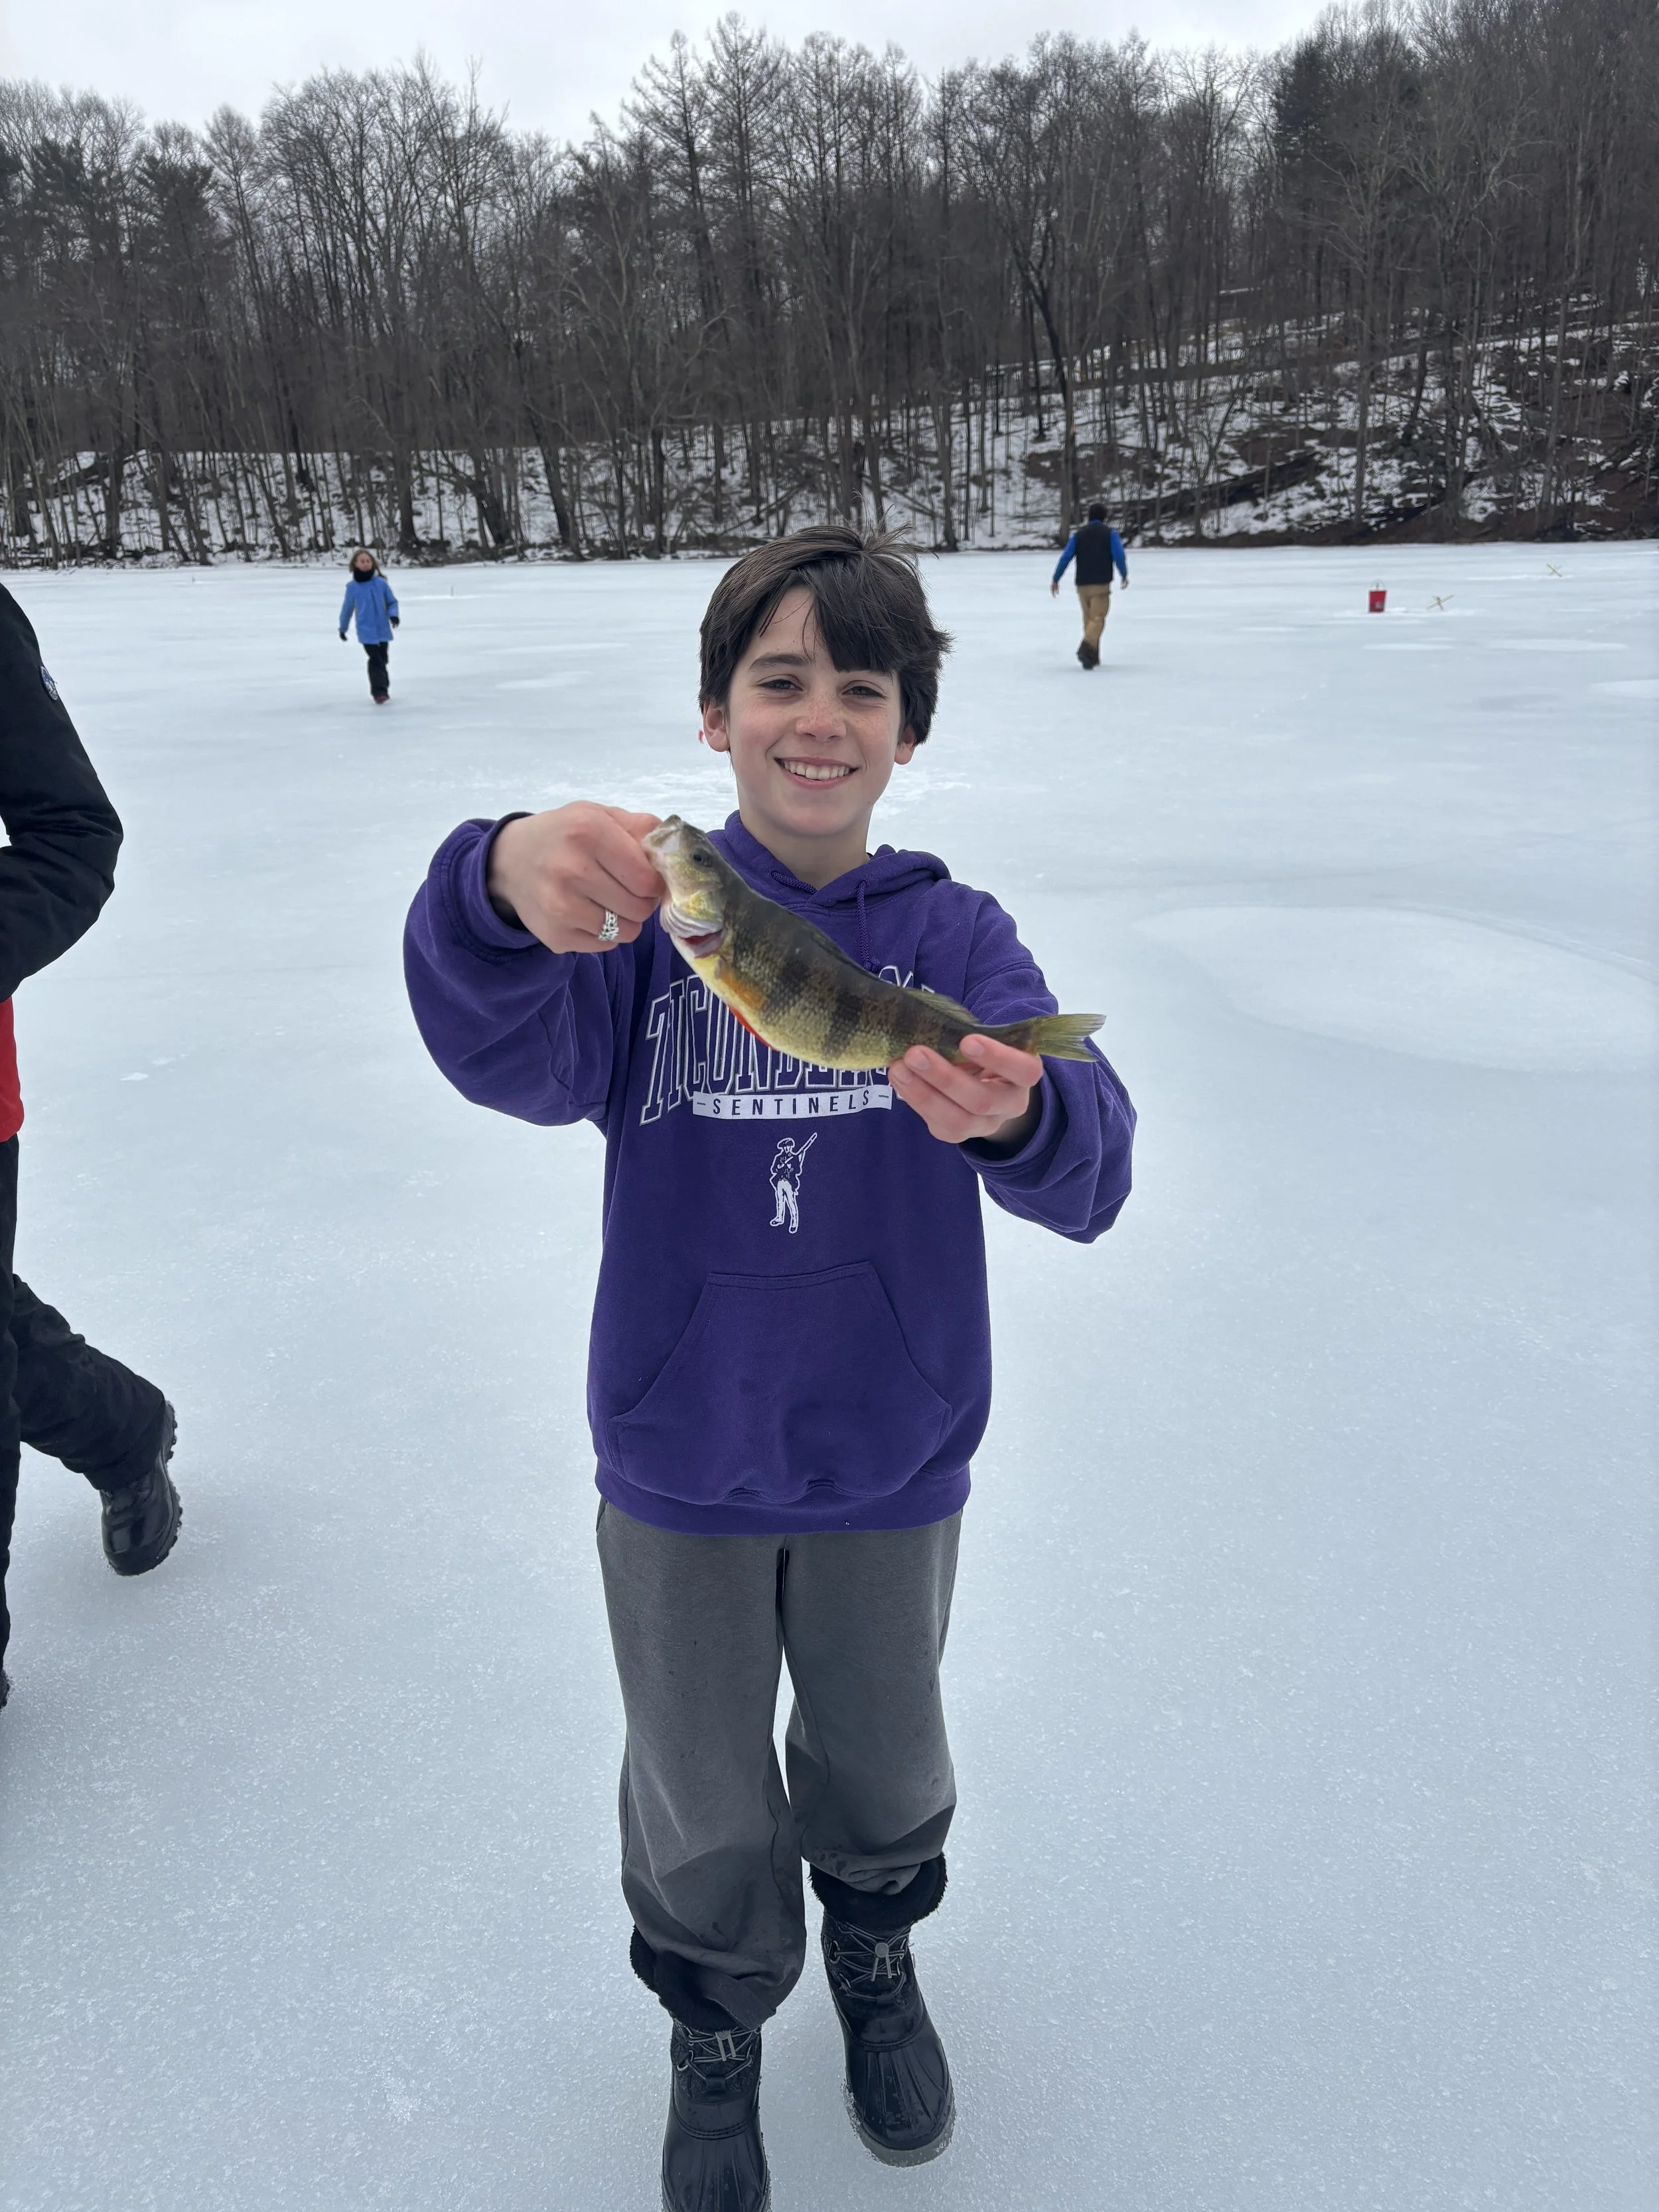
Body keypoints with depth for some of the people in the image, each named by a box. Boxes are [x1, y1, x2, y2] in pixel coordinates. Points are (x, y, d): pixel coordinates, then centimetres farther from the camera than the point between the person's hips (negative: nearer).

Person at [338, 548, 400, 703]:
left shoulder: (381, 583, -1)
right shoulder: (352, 586, -2)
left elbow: (392, 602, 6)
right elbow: (347, 608, 9)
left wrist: (393, 615, -15)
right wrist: (343, 628, 17)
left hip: (383, 630, 2)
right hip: (366, 631, -2)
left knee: (382, 660, 13)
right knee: (376, 660, -14)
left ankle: (382, 689, 28)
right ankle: (379, 691, -14)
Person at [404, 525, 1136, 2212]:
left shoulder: (954, 936, -9)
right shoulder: (654, 915, -11)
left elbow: (1088, 1173, -23)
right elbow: (515, 1062, -30)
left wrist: (1016, 1115, -47)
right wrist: (503, 895, -52)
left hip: (891, 1465, 1)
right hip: (678, 1465, -1)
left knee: (885, 1766, 25)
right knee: (703, 1805, 20)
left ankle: (876, 1950, 58)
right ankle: (717, 2025, 51)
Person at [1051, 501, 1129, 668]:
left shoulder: (1078, 534, 10)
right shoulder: (1110, 534, 2)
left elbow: (1066, 558, 2)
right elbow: (1119, 557, -7)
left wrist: (1056, 580, 4)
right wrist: (1125, 576, 8)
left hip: (1082, 585, 4)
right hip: (1101, 585, -4)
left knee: (1089, 619, 16)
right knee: (1097, 619, -8)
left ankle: (1093, 657, 19)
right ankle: (1086, 648, -34)